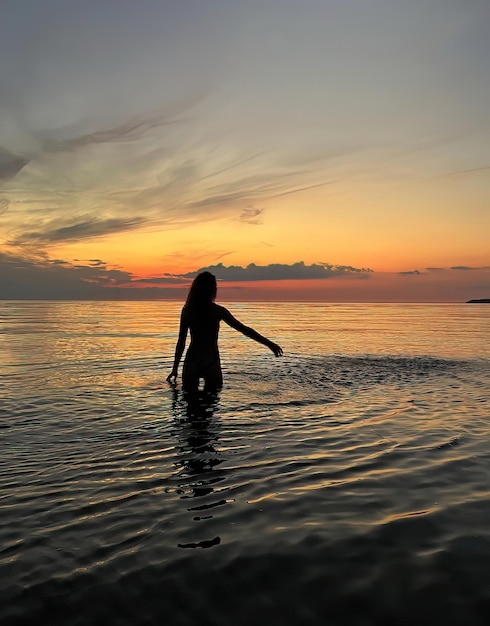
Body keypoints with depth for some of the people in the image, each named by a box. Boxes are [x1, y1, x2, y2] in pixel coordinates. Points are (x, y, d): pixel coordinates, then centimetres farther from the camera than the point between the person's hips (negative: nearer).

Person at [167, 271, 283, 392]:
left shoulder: (187, 310, 1)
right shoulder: (218, 311, -7)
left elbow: (181, 341, 3)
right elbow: (244, 329, -7)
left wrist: (175, 369, 10)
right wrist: (269, 343, -2)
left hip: (192, 361, 2)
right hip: (211, 362, -2)